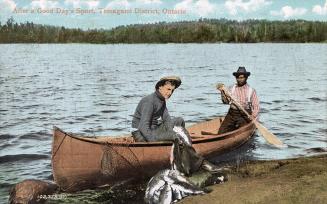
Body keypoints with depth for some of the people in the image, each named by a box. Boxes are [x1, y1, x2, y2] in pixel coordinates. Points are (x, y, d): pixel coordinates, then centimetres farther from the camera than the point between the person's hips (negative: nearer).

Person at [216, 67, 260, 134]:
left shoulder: (251, 91, 3)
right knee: (221, 132, -11)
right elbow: (226, 101, 2)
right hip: (232, 114, 2)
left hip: (245, 115, -2)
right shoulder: (231, 89, 10)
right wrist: (222, 91, -12)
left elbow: (256, 107, 0)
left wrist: (252, 117, -16)